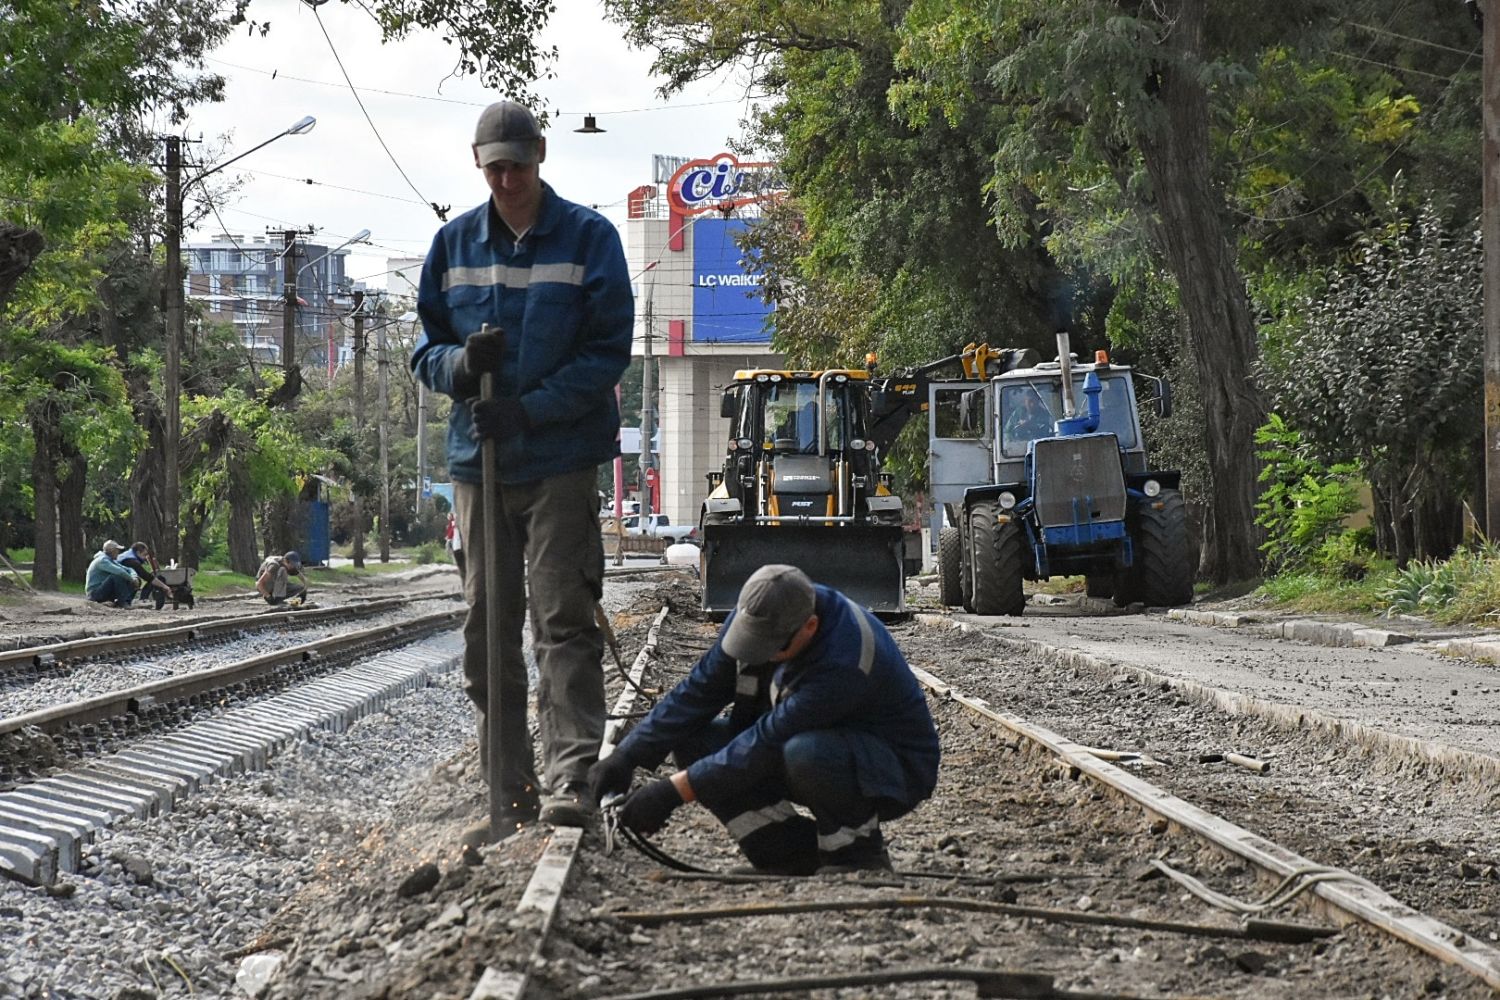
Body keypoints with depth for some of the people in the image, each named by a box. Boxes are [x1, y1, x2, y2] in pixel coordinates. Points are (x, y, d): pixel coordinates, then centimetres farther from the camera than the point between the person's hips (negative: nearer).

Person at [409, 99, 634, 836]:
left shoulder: (587, 237, -2)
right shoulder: (454, 244, 10)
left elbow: (609, 351, -6)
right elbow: (425, 347, 13)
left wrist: (530, 408, -16)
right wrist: (460, 363, -11)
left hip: (561, 461, -5)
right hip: (477, 458, 5)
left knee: (562, 618, -11)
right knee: (487, 629, 6)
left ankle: (571, 781, -12)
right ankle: (511, 795, 14)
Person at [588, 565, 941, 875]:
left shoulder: (845, 661, -36)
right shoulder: (759, 615, -12)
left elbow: (766, 743, -33)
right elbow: (700, 689, -5)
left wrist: (673, 791, -30)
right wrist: (626, 757, -14)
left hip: (895, 771, -8)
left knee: (804, 753, -41)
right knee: (692, 741, -10)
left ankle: (858, 852, -13)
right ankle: (799, 855, -6)